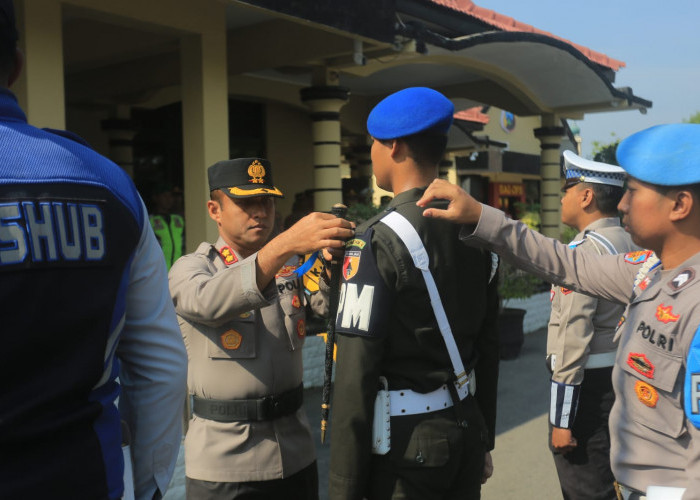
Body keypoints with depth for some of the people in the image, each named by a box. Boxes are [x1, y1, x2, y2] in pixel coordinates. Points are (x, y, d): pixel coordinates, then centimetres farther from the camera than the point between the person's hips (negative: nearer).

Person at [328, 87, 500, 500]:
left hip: (406, 440, -6)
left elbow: (356, 374, -20)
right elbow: (488, 345, 9)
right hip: (466, 429, 6)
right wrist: (484, 440, 19)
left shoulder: (377, 240, -18)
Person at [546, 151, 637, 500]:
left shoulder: (584, 249, -17)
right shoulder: (635, 245, 8)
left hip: (589, 381, -8)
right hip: (626, 377, 9)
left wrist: (562, 420, -18)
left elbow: (574, 334, -21)